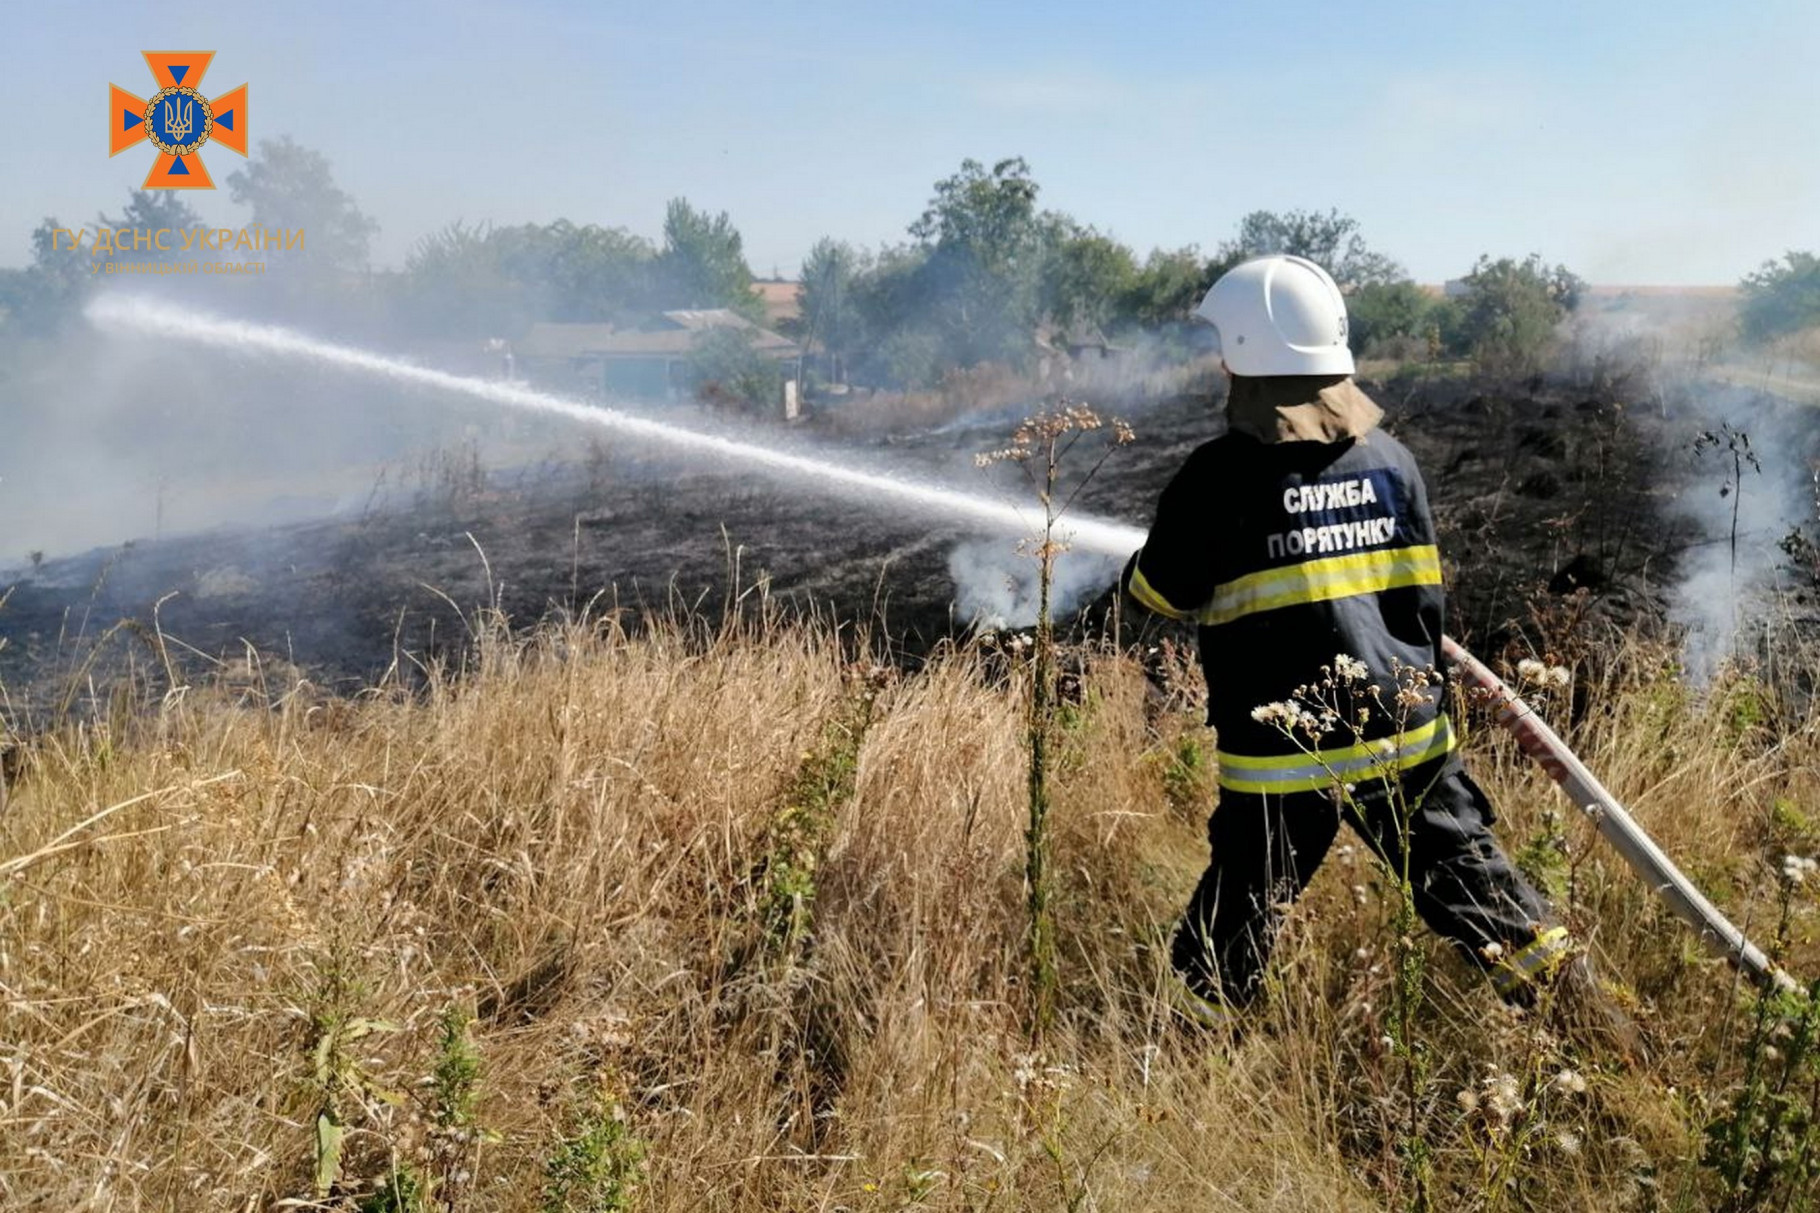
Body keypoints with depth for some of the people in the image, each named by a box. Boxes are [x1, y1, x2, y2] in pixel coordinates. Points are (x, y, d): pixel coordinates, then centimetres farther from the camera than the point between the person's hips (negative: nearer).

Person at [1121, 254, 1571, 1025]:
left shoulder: (1220, 473, -11)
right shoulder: (1391, 458, 4)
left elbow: (1163, 592, -2)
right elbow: (1423, 596, 8)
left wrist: (1131, 573, 20)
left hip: (1283, 747, -4)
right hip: (1404, 730, 4)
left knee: (1243, 901, 7)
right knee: (1459, 862, 17)